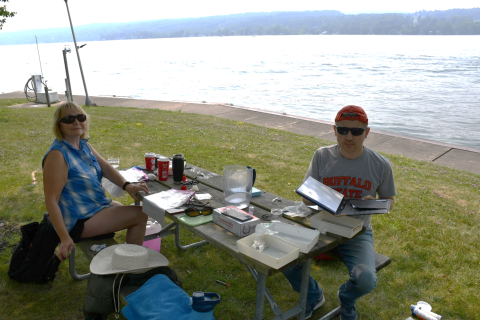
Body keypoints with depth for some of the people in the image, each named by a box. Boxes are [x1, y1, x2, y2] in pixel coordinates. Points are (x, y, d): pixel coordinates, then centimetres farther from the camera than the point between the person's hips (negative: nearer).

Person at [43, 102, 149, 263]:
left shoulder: (84, 145, 5)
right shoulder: (57, 154, -23)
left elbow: (105, 168, -1)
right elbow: (51, 201, -25)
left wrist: (127, 186, -20)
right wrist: (65, 239, -30)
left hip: (97, 205, 10)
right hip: (78, 221, -10)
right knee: (140, 215, -10)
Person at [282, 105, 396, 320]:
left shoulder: (380, 164, -6)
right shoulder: (322, 156, -4)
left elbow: (389, 200, 8)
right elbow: (306, 197, 1)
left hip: (358, 233, -1)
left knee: (366, 280, -27)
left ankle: (346, 298, 16)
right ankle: (313, 296, 16)